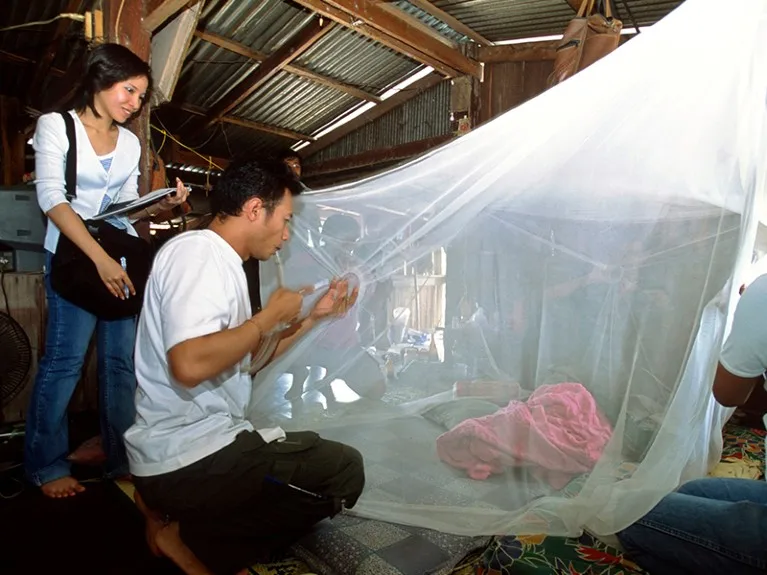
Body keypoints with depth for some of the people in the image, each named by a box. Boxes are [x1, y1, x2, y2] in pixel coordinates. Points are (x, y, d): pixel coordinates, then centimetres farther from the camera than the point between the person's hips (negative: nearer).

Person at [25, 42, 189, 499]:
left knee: (122, 361, 4)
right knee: (65, 360, -6)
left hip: (125, 255, 5)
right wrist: (100, 258, -22)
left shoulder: (131, 143, 14)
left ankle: (123, 460, 14)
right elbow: (51, 197, -12)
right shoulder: (56, 124, 0)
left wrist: (162, 206, -7)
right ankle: (46, 466, 10)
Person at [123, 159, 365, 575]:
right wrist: (271, 316, -17)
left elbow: (248, 359, 18)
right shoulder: (198, 250, -17)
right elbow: (190, 363, -33)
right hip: (188, 457, -10)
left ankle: (171, 509, 12)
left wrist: (315, 317, 12)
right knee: (344, 470, -3)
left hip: (195, 445, 10)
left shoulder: (219, 261, 14)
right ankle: (190, 540, -2)